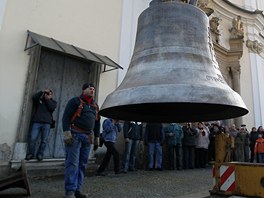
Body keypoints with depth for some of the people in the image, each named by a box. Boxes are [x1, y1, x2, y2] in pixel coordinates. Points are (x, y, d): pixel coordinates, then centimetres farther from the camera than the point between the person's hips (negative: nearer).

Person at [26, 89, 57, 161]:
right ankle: (30, 154, 7)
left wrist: (47, 99, 3)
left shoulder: (53, 102, 19)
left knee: (44, 140, -5)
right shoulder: (39, 99, 19)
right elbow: (34, 97, -2)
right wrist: (42, 91, -1)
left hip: (46, 123, 0)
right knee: (32, 138, -8)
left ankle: (40, 154, 8)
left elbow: (52, 107, -1)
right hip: (36, 122, 0)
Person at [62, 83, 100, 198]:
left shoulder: (95, 106, 18)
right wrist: (67, 133, -18)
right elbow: (66, 117, -8)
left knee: (82, 164, 6)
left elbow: (97, 123, 22)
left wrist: (96, 138, 18)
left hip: (88, 137, 6)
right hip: (75, 135, -6)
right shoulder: (75, 101, 0)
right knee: (72, 163, -8)